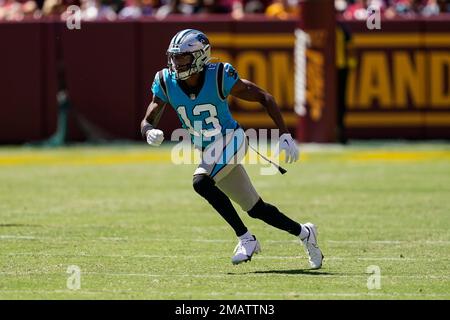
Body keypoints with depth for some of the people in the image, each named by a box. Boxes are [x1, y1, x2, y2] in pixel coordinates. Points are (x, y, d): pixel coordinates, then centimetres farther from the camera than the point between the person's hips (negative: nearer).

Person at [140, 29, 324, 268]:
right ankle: (304, 233, 32)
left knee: (201, 182, -30)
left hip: (231, 141, -5)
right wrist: (150, 134, -32)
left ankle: (245, 239, -20)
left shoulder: (219, 77, -21)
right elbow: (147, 122, -6)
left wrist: (285, 136, -18)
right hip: (208, 153, 5)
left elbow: (264, 98, -13)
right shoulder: (166, 83, -10)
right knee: (257, 209, 10)